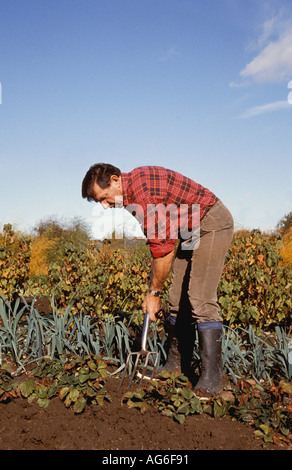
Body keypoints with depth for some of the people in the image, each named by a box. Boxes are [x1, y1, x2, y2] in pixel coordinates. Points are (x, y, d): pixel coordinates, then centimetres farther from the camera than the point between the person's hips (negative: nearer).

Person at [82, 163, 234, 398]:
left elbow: (164, 248, -24)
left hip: (213, 224, -10)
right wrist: (154, 285, 12)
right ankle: (177, 364, 17)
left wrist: (154, 292, -14)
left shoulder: (143, 193, -26)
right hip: (192, 230, 10)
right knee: (178, 299, 8)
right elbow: (160, 241, 12)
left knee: (201, 300, -17)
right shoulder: (133, 183, 5)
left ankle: (211, 377, -11)